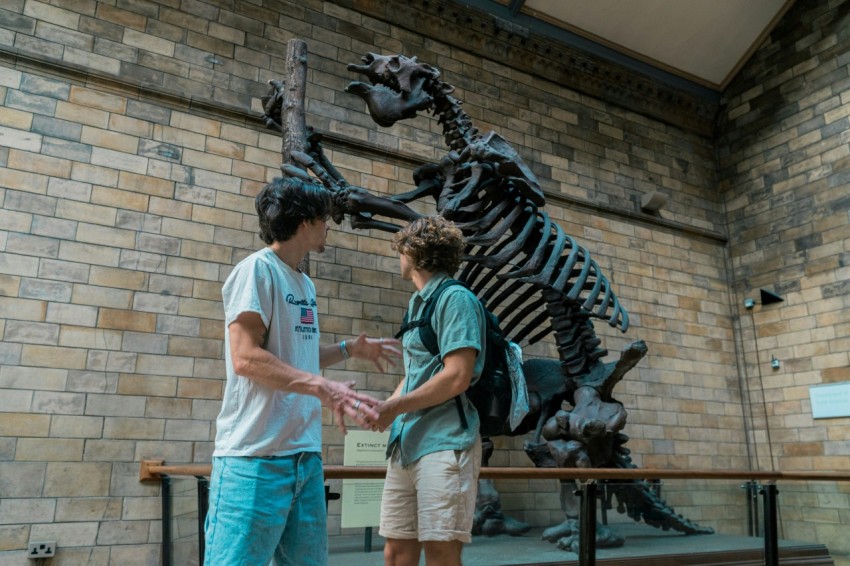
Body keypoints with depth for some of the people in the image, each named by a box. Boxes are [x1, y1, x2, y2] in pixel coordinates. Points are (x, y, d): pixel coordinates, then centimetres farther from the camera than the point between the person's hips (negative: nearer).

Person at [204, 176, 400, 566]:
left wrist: (349, 350, 18)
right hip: (256, 454, -9)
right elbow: (246, 358, -18)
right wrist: (322, 387, -24)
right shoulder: (257, 269, -9)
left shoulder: (305, 284, 15)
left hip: (305, 453, 9)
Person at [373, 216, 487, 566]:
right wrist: (383, 410, 5)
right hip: (405, 445, 8)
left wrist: (394, 408, -9)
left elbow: (457, 377, -16)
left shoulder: (456, 299, -8)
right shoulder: (417, 302, 18)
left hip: (445, 444, -8)